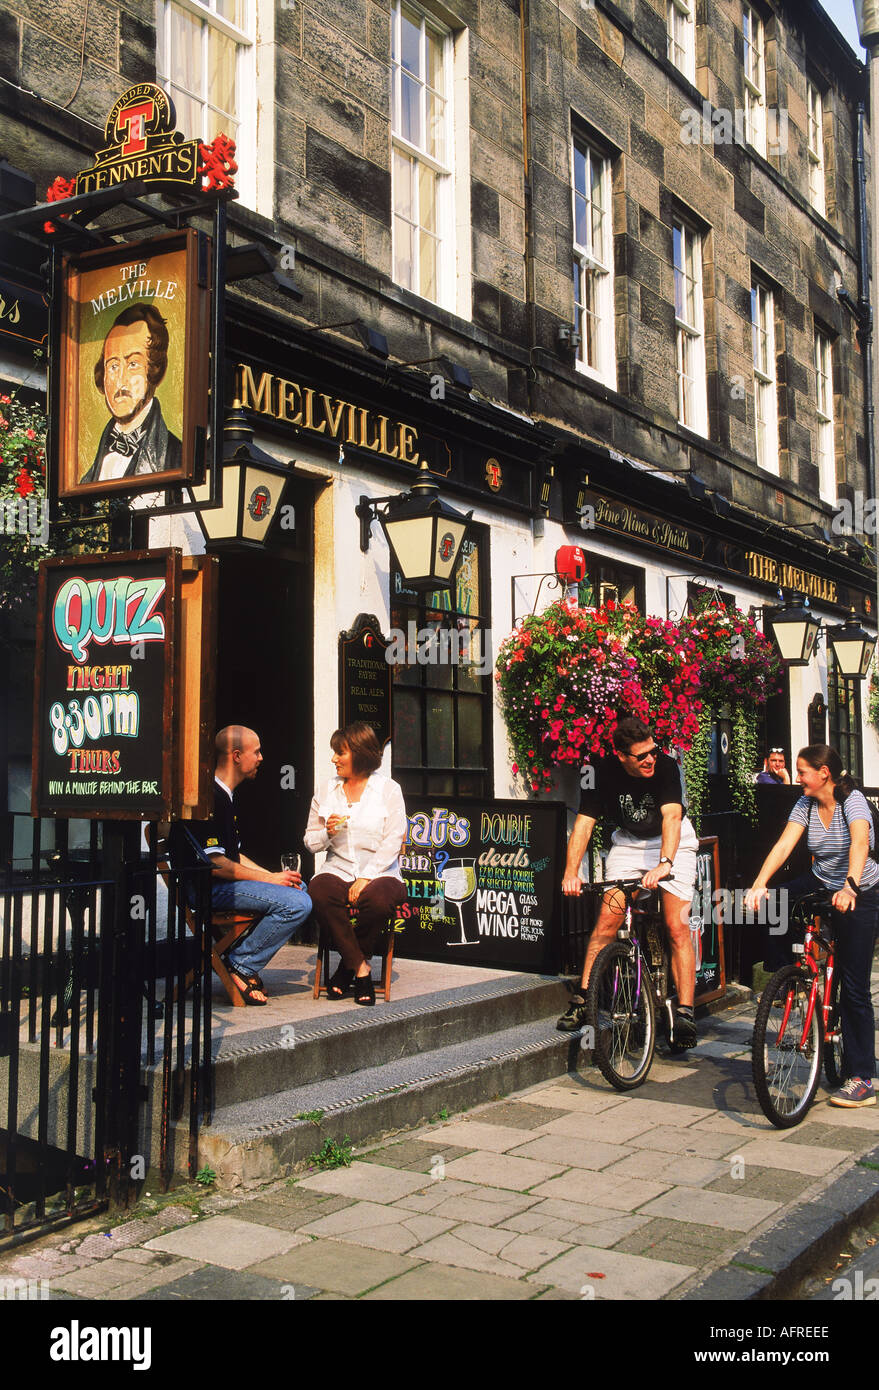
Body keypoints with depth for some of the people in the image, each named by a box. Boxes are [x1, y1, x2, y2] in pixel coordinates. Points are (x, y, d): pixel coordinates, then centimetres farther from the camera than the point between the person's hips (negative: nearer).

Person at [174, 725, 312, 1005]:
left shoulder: (224, 794, 19)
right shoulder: (209, 796, -15)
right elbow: (215, 864, -21)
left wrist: (275, 876, 8)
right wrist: (270, 879, -14)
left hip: (224, 882, 11)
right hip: (208, 888, -11)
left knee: (299, 888, 11)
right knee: (297, 903, -21)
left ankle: (241, 958, 5)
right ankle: (242, 966, -9)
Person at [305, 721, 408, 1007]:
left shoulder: (389, 790, 4)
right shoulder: (325, 791, 16)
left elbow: (392, 842, -4)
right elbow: (310, 841, 18)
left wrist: (366, 879, -15)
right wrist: (327, 833, -7)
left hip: (379, 873, -2)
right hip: (337, 869, 3)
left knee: (377, 899, -36)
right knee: (319, 893, -32)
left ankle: (346, 969, -11)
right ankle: (360, 968, -20)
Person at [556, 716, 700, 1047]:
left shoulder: (665, 766, -26)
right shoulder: (604, 772, -20)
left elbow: (672, 816, -37)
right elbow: (584, 823, -22)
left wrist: (664, 864, -52)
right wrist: (571, 873, -35)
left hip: (672, 844, -2)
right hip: (628, 842, 2)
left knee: (677, 926, -13)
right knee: (607, 919, -8)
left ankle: (685, 1012, -7)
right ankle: (582, 999, 3)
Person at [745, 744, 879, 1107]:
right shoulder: (805, 805, -4)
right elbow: (783, 845, -15)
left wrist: (850, 888, -55)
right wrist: (759, 885, -30)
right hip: (820, 883, 5)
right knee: (768, 904, -22)